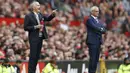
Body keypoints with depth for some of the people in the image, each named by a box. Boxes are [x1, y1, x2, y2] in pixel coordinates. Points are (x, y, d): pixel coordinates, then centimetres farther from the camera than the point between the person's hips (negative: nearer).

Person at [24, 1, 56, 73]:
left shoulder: (40, 15, 11)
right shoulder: (28, 16, -8)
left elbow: (48, 18, 18)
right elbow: (25, 27, -9)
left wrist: (53, 14, -1)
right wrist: (35, 27, -17)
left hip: (40, 37, 7)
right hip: (34, 38, -7)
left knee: (37, 56, 9)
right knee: (33, 56, -7)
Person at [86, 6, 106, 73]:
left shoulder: (97, 20, 20)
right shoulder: (89, 19, -5)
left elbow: (103, 30, 10)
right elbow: (95, 27, -19)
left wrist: (100, 30, -9)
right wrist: (101, 29, -4)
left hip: (98, 41, 8)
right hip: (92, 41, -8)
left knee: (96, 59, 6)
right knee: (92, 58, -10)